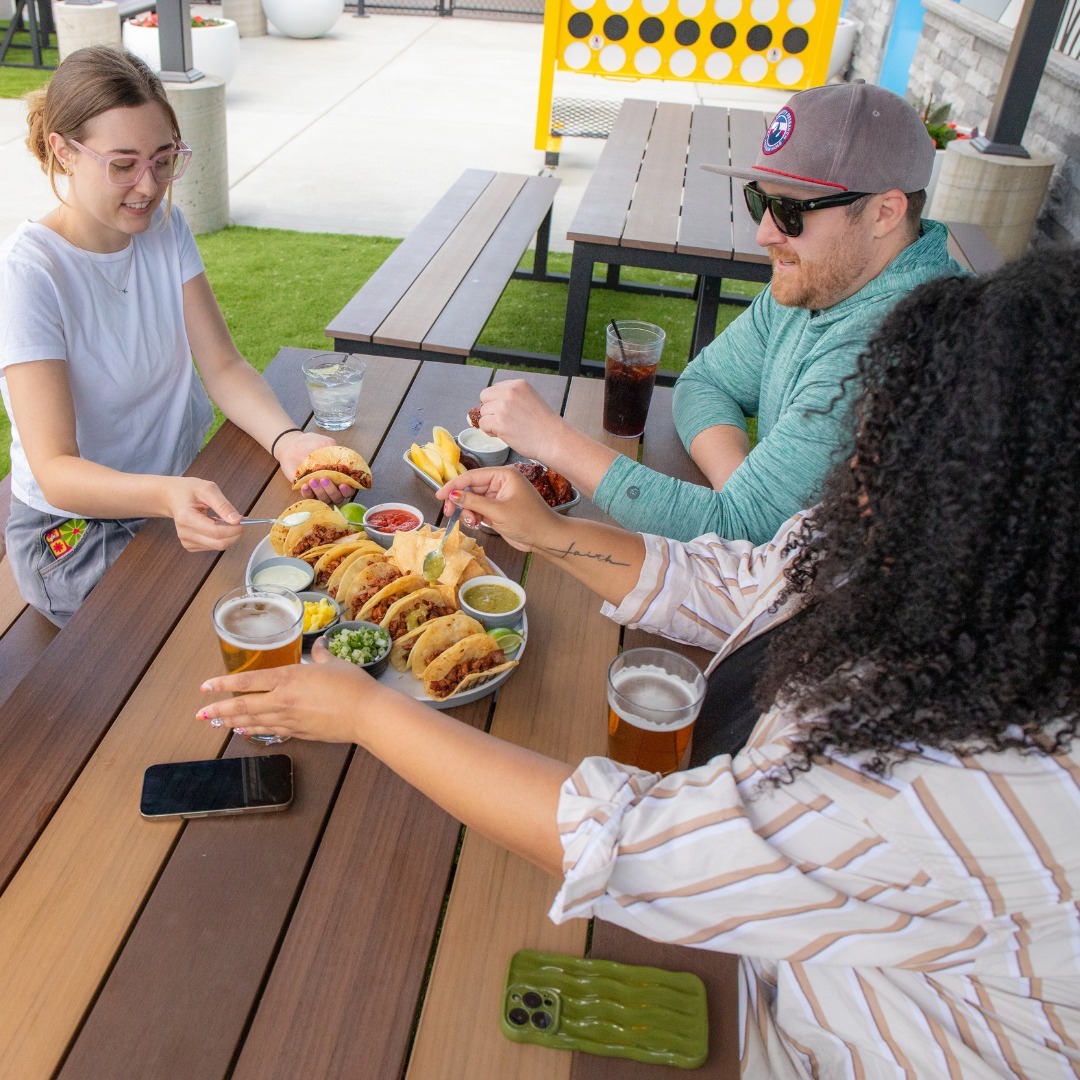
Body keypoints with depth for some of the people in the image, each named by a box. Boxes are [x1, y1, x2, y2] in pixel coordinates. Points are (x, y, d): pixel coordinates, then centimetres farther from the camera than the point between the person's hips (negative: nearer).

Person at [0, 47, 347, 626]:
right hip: (77, 528, -5)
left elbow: (224, 366, -5)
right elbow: (55, 471, -27)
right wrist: (166, 498, -49)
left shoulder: (164, 226, -1)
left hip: (187, 485, 6)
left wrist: (286, 439, -27)